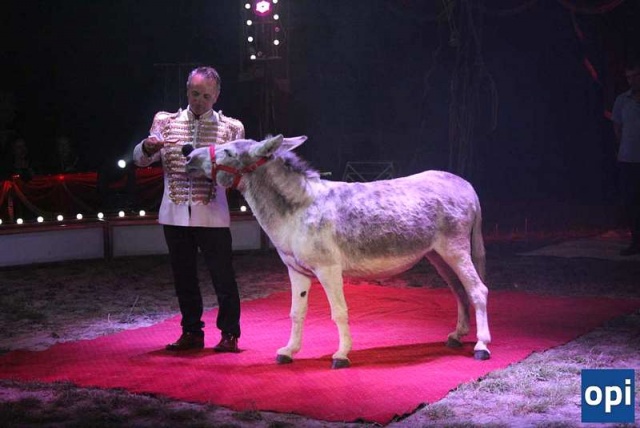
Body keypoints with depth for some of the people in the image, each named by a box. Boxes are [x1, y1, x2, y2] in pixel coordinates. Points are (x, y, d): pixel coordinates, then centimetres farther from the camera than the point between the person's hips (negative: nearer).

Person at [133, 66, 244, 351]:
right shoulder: (166, 122, 9)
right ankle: (192, 332, 23)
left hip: (212, 216, -2)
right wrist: (148, 147, -19)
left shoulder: (230, 128, 4)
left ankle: (229, 334, 11)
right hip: (175, 214, 3)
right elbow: (140, 160, 4)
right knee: (184, 277, 11)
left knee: (222, 275, -2)